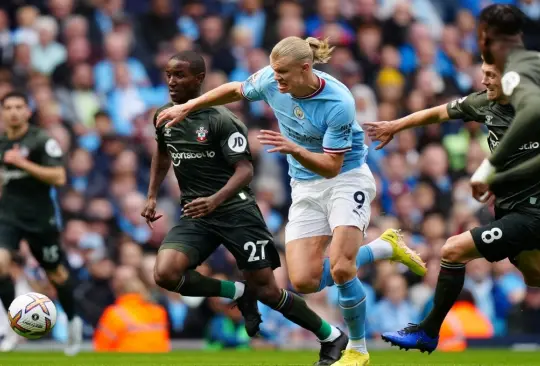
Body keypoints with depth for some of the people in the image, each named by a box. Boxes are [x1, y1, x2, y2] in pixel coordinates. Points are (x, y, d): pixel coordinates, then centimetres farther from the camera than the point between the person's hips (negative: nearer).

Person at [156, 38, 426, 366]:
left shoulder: (338, 103, -27)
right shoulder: (271, 80, -12)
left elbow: (332, 166, -23)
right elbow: (236, 91, 10)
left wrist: (294, 150, -39)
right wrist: (187, 107, 10)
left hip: (347, 179, -6)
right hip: (306, 187, 6)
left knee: (340, 269, -23)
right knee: (304, 281, -8)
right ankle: (385, 247, 15)